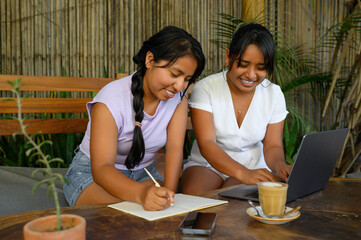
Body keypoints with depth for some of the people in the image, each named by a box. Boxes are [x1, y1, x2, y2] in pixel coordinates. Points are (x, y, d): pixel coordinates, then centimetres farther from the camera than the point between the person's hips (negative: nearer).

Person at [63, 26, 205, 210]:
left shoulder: (178, 97, -8)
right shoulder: (111, 100, -25)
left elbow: (175, 148, -16)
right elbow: (101, 168, -32)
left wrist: (169, 189, -34)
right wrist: (141, 193, -50)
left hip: (143, 172, 4)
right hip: (91, 174, -4)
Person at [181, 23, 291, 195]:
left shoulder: (274, 94, -1)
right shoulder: (205, 89, -12)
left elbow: (272, 145, -2)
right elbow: (206, 143, -22)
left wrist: (279, 165, -27)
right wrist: (243, 173, -38)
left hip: (253, 167, 1)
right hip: (206, 164, 0)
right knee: (194, 193, -32)